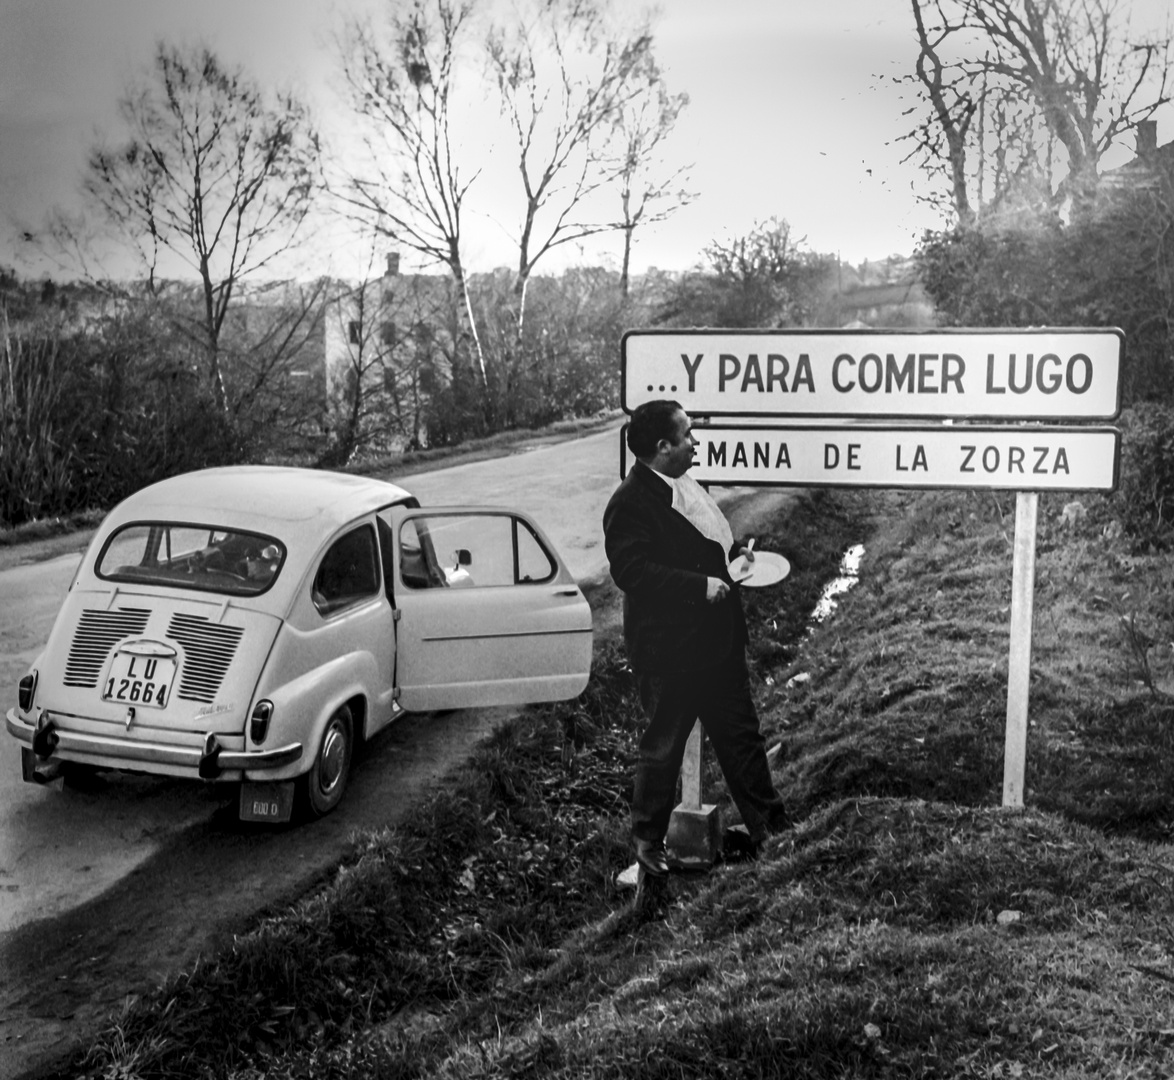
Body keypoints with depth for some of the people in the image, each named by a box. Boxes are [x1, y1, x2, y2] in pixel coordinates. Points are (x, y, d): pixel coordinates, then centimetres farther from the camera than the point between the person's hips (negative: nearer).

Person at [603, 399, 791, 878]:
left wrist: (733, 552, 5)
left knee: (740, 734, 18)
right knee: (663, 747, 7)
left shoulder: (687, 485, 9)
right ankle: (648, 841, 25)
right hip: (670, 651, -9)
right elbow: (631, 570, -28)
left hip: (717, 639, 9)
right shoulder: (631, 503, -20)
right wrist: (701, 585, -28)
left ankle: (769, 825, 31)